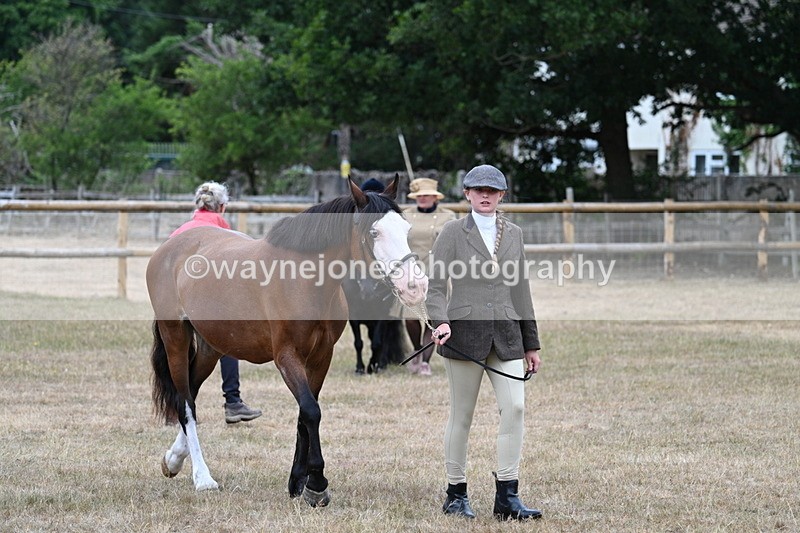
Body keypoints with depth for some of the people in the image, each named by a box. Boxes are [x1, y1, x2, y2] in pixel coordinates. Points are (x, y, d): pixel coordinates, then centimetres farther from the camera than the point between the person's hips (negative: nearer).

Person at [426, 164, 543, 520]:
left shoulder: (513, 234, 12)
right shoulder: (453, 232, 0)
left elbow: (520, 289, 15)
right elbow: (436, 285, -3)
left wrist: (531, 344, 15)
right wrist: (440, 321, -22)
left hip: (506, 334, 3)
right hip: (464, 332, -3)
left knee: (514, 407, -9)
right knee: (461, 415, 3)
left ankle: (507, 497, -5)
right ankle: (456, 495, 15)